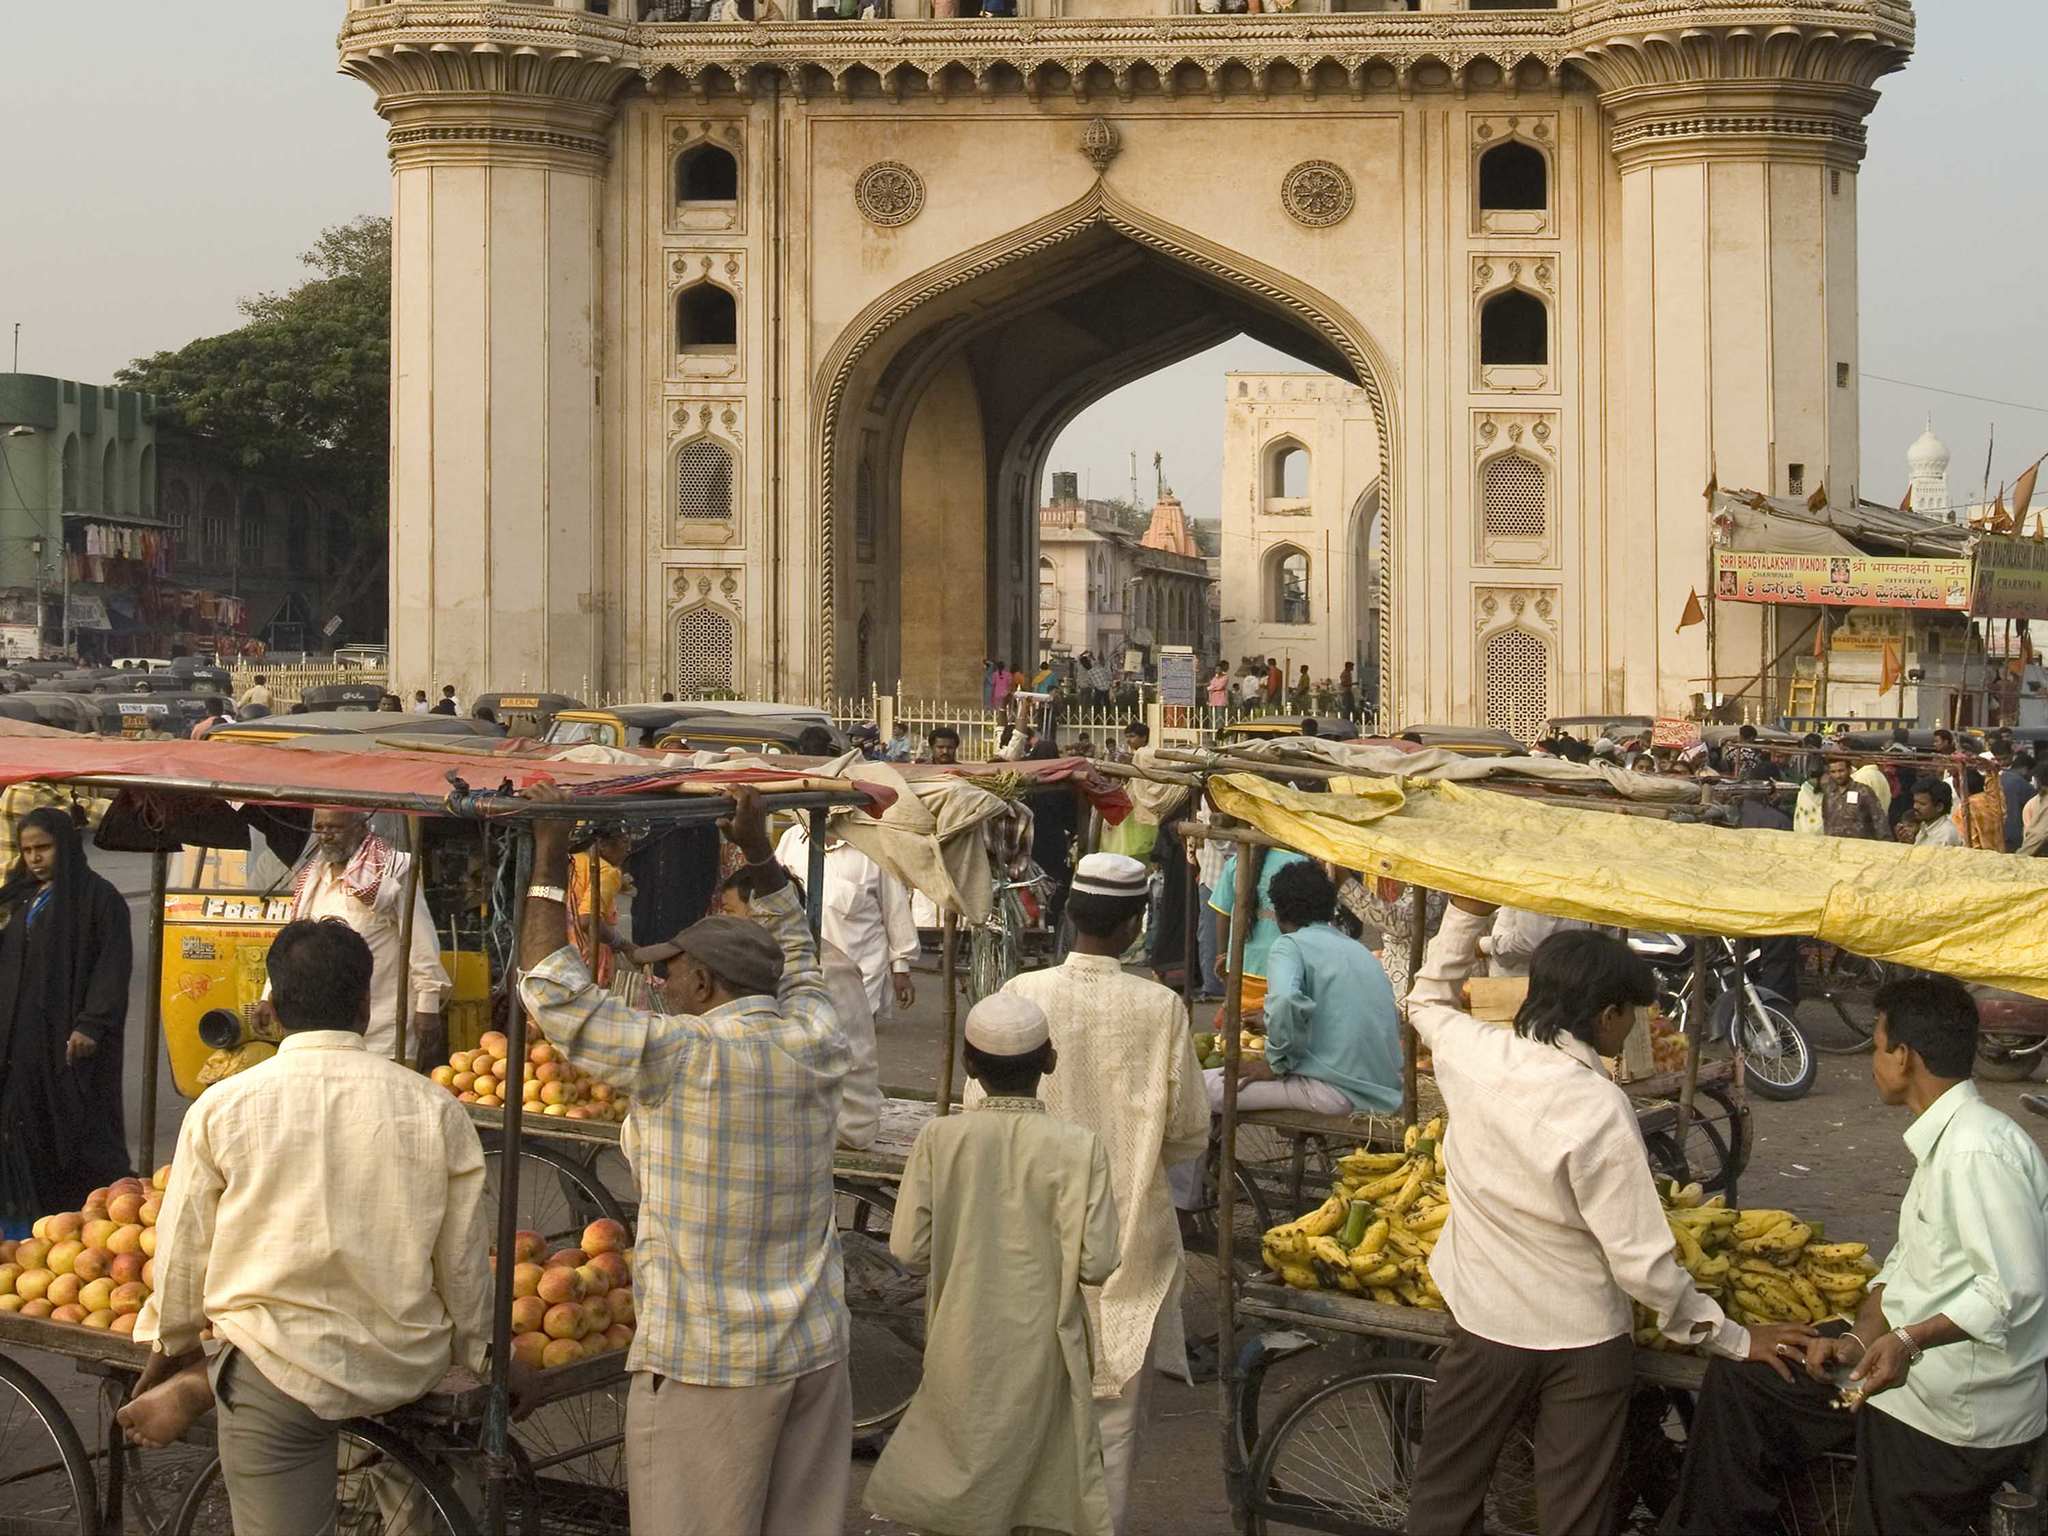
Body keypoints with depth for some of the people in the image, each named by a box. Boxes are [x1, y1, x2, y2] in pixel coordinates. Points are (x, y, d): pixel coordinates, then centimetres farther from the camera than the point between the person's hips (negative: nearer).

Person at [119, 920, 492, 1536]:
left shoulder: (220, 1107, -6)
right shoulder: (437, 1110, -4)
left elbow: (182, 1251, 3)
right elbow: (465, 1264, 3)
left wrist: (169, 1347, 23)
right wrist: (472, 1358, 21)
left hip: (278, 1368, 0)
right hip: (406, 1367, 0)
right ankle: (207, 1388, 6)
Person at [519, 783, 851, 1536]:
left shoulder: (677, 1057, -14)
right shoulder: (816, 1042, 2)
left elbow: (553, 990, -9)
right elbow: (797, 957, 23)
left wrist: (550, 864, -1)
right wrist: (760, 854, 26)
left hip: (708, 1367, -6)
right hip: (816, 1352, 6)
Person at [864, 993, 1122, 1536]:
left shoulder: (939, 1138, -8)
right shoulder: (1077, 1147, -11)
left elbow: (908, 1251, -8)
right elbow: (1096, 1263, -14)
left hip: (961, 1353, 1)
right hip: (1041, 1355, -1)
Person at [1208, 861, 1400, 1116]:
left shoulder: (1289, 945, -4)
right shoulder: (1360, 950, 19)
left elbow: (1286, 1002, -26)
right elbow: (1394, 1021, 28)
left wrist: (1276, 1064, -10)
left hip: (1335, 1090, -8)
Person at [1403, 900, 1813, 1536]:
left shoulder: (1474, 1055, -12)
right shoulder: (1599, 1109, -25)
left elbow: (1427, 1000, 15)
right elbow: (1642, 1263, -22)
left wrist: (1469, 912, 17)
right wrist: (1734, 1339, -11)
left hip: (1480, 1322, 4)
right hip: (1581, 1343, -4)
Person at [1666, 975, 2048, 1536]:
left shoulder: (1980, 1151, -23)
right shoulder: (1942, 1140, 10)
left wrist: (1911, 1340, -28)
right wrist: (1859, 1337, 1)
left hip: (1962, 1407, -10)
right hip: (1912, 1367, 10)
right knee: (1737, 1378, 10)